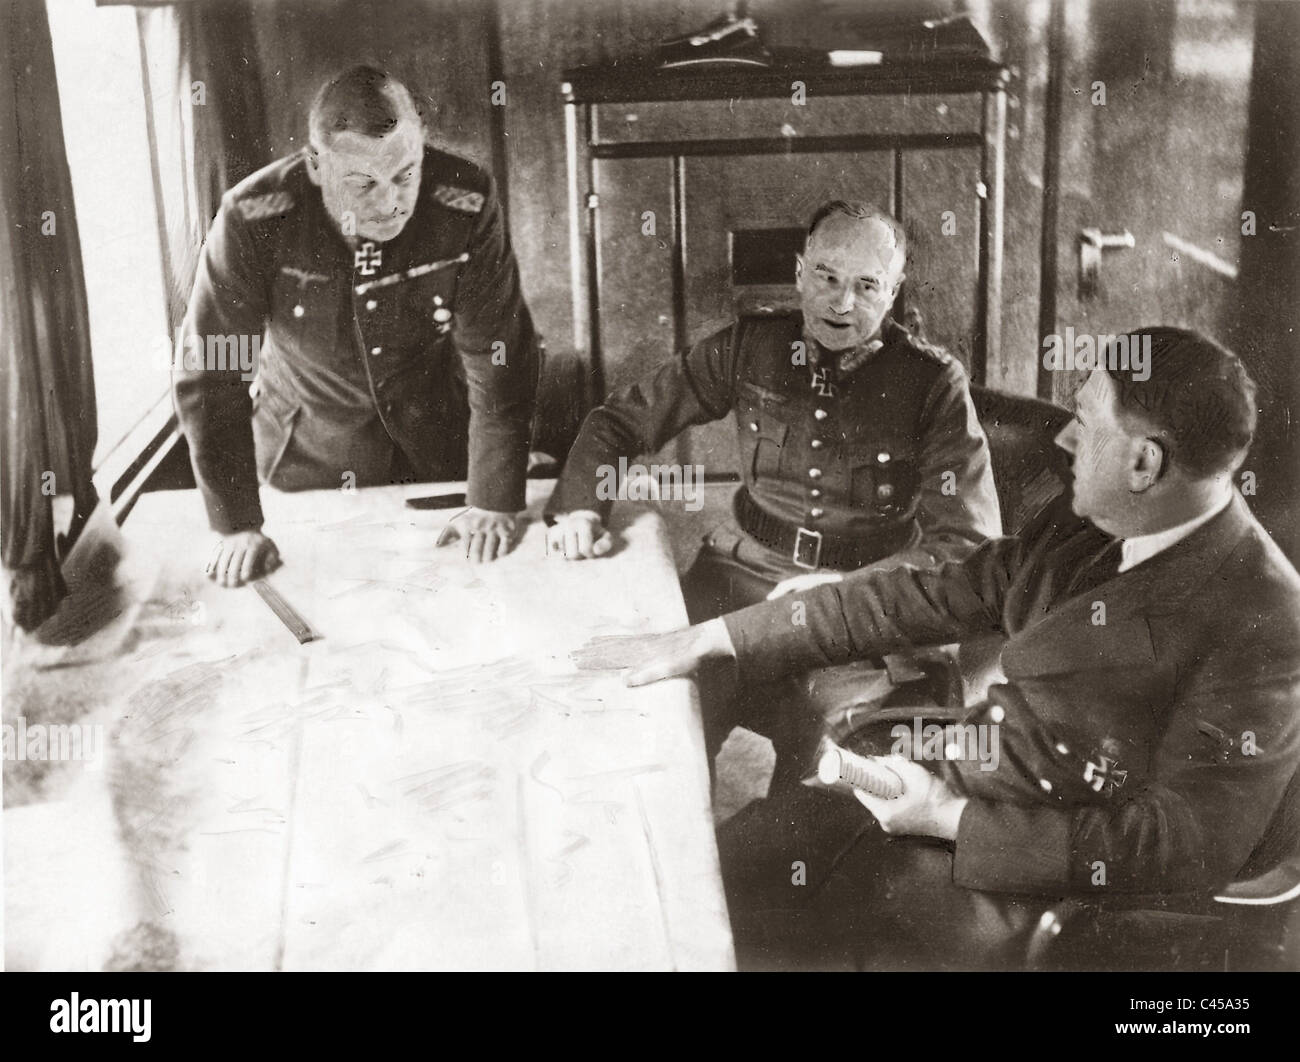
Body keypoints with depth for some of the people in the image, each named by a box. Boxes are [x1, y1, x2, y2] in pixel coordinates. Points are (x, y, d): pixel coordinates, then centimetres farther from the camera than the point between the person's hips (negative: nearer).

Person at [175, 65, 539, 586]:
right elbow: (209, 370, -21)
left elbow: (497, 356, -19)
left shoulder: (466, 204, -27)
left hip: (436, 445, 1)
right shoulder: (252, 220, -28)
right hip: (304, 455, 0)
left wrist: (493, 504, -18)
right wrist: (238, 526, -20)